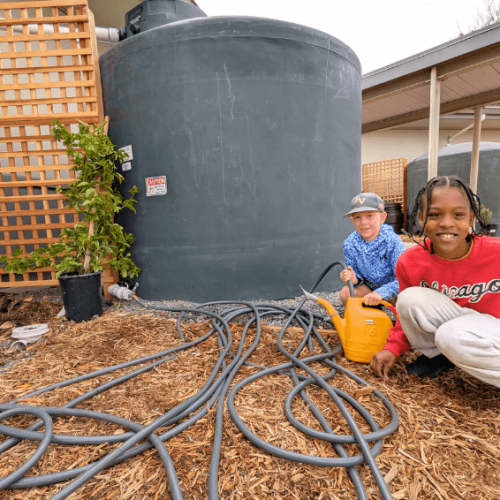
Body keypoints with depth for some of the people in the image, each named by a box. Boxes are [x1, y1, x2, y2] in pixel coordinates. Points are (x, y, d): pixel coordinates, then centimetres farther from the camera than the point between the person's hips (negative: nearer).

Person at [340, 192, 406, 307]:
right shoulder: (350, 244, -16)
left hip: (391, 287, -1)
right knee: (345, 293, -23)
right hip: (369, 287, 2)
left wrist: (381, 293, -43)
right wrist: (354, 280, -32)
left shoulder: (392, 241, -25)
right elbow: (356, 275, -7)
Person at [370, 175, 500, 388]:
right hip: (451, 322, 4)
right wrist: (393, 348, -9)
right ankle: (437, 356, 1)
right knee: (409, 298, -24)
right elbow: (409, 314, 0)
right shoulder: (409, 262, -15)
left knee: (452, 336, -34)